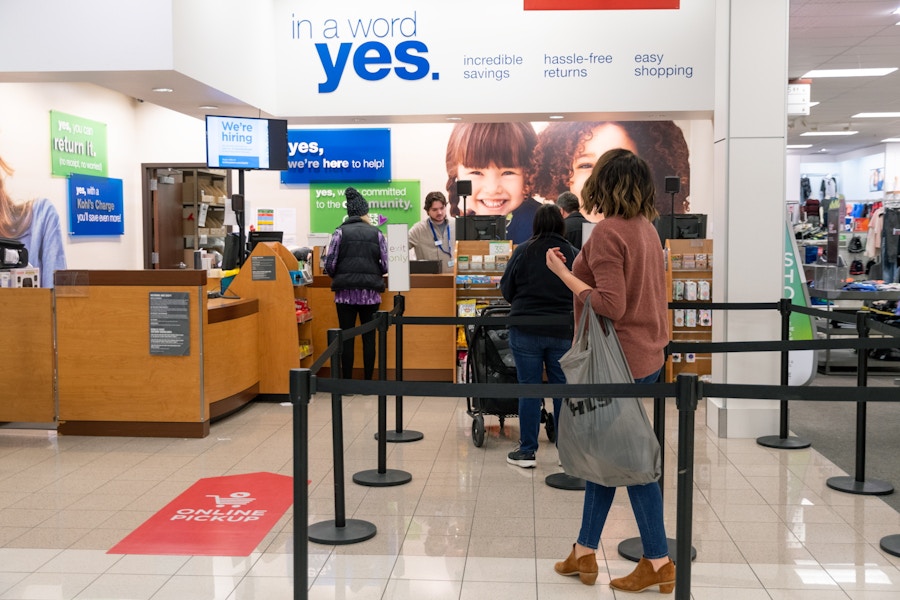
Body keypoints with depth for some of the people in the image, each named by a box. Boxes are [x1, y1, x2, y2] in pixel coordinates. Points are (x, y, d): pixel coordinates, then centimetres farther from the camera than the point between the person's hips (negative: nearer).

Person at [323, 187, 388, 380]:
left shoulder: (341, 232, 0)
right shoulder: (376, 234, 2)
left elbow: (329, 265, -5)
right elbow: (385, 266, 0)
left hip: (345, 292, 0)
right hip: (370, 292, 0)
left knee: (347, 337, 5)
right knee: (369, 337, 8)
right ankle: (367, 380, 11)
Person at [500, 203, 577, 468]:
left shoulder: (522, 251, -5)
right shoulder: (573, 254, -2)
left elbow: (506, 289, 2)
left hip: (526, 329, -1)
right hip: (564, 332, 1)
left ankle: (527, 451, 10)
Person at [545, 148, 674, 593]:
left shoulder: (608, 232, -17)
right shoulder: (646, 227, 9)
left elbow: (610, 306, -23)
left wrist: (562, 271, -17)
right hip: (644, 353, 9)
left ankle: (658, 563, 12)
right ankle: (584, 552, 25)